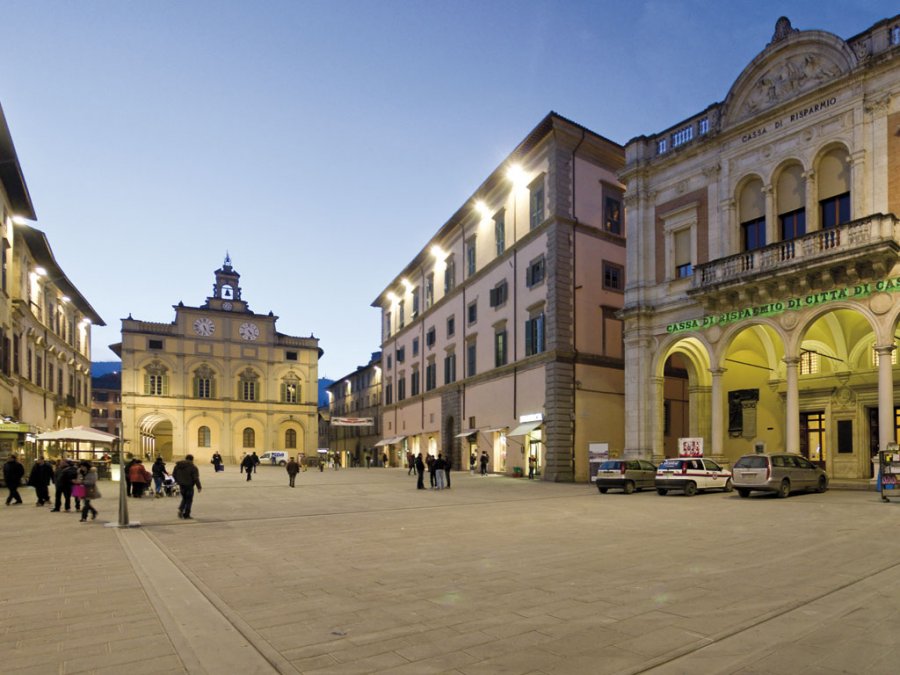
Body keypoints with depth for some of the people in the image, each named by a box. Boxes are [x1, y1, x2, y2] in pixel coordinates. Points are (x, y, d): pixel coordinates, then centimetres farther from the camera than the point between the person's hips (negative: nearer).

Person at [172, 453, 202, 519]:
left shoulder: (178, 465, 4)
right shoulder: (193, 467, -14)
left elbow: (174, 474, 10)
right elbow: (196, 478, -14)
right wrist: (199, 487, -6)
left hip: (181, 485, 5)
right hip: (189, 485, -5)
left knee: (184, 498, 23)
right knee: (189, 500, 7)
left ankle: (181, 509, -1)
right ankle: (186, 515, 9)